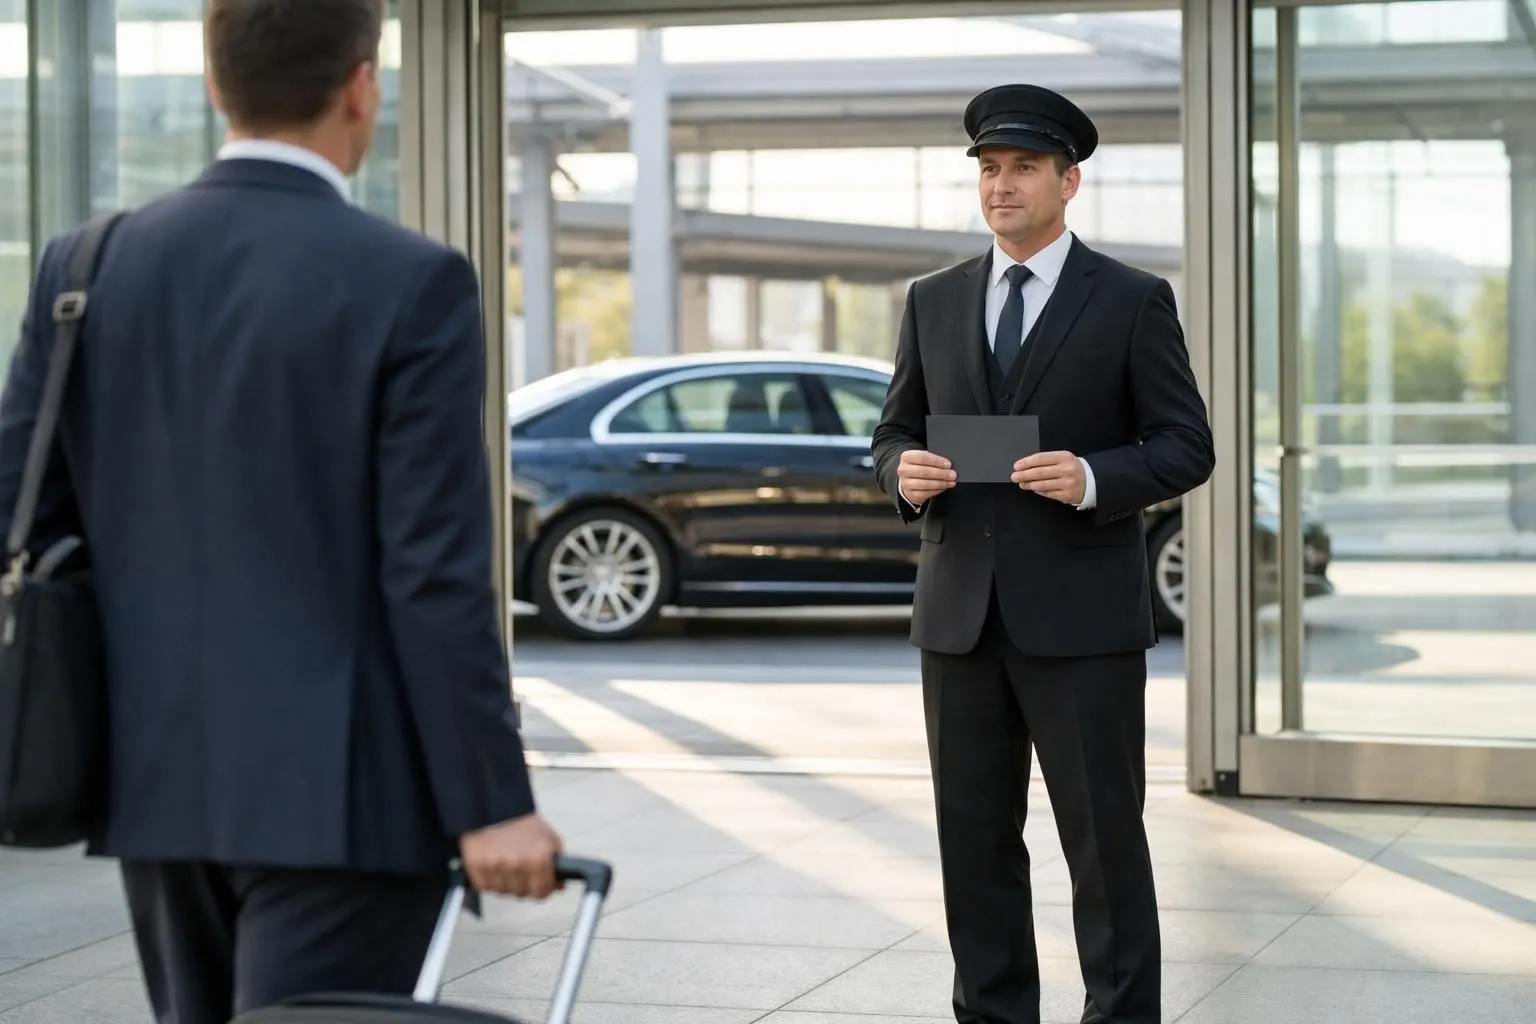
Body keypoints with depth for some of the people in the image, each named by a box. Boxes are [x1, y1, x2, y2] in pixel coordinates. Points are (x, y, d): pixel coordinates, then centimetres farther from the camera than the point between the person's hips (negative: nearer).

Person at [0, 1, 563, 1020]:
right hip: (338, 790, -6)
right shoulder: (411, 284, -12)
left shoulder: (87, 265, 3)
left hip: (159, 776, 6)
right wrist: (491, 804, -11)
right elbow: (437, 574, -16)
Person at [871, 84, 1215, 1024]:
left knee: (1105, 840, 0)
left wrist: (1094, 479, -20)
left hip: (1081, 615, -4)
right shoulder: (934, 302, 11)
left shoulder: (1133, 301, -1)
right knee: (975, 840, 8)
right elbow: (897, 433, 15)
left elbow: (1188, 446, -3)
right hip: (962, 613, 4)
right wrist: (905, 472, -9)